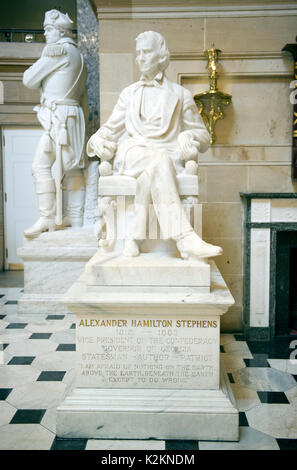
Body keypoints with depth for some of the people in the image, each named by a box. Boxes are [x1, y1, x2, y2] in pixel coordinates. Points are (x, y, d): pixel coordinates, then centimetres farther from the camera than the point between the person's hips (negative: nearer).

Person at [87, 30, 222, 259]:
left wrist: (188, 137, -8)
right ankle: (186, 239, -50)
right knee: (160, 160, -37)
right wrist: (98, 140, 1)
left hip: (168, 157, 0)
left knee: (153, 170, -39)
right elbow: (111, 128, 25)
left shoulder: (180, 95, 19)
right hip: (132, 155, 0)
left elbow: (203, 136, 17)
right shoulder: (129, 93, 26)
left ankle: (133, 237, -42)